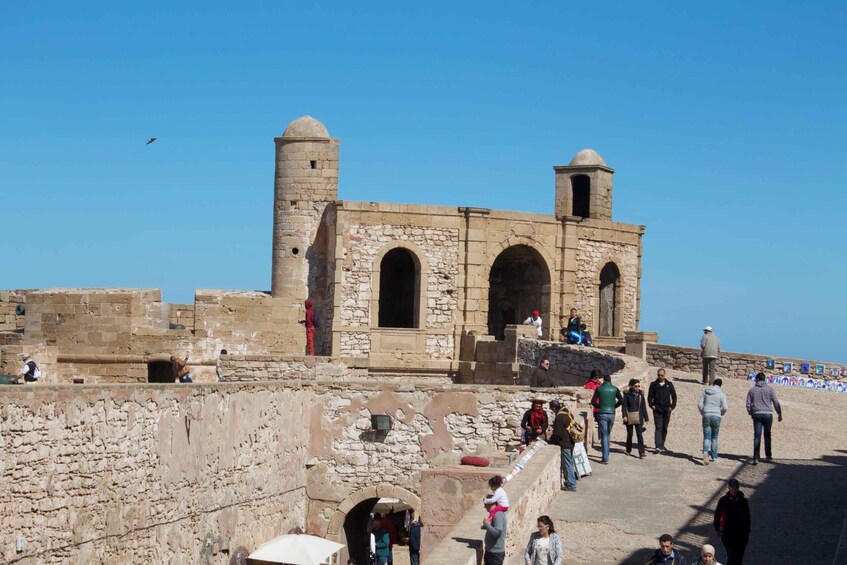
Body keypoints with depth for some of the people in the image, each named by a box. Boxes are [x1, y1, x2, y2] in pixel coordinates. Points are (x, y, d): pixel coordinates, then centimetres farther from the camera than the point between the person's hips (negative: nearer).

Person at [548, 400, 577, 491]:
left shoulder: (559, 417, -21)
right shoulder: (568, 413, 7)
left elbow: (557, 433, -19)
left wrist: (551, 439, 0)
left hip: (565, 443, -9)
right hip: (571, 441, 9)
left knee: (567, 464, -2)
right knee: (570, 463, 20)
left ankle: (571, 485, 2)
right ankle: (571, 481, 29)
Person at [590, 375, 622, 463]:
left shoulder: (599, 388, -2)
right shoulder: (615, 389, 2)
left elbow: (593, 402, -4)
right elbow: (621, 400, 3)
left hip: (602, 413, -2)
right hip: (611, 413, 2)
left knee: (604, 435, -1)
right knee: (608, 434, 19)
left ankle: (606, 457, -8)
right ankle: (606, 453, 25)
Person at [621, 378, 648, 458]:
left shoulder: (640, 395, 6)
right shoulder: (627, 395, -3)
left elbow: (643, 407, 11)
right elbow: (624, 406, -6)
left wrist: (646, 418, 12)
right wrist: (624, 416, -17)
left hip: (638, 418, 2)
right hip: (629, 418, -2)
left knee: (640, 434, -6)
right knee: (629, 434, 10)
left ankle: (641, 452, -9)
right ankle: (628, 450, 26)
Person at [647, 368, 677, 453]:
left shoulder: (669, 384, 9)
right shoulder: (653, 385, 6)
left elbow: (674, 396, 11)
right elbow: (650, 396, 8)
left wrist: (672, 406, 1)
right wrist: (652, 405, -7)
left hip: (667, 410, 2)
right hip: (657, 410, -2)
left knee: (664, 428, 8)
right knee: (658, 428, -12)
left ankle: (662, 445, 21)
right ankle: (658, 446, -20)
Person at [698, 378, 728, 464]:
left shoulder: (705, 392, 7)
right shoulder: (721, 394, -1)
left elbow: (699, 404, 4)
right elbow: (725, 407, -7)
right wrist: (721, 413, 12)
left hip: (706, 416, 1)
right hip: (716, 416, -1)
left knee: (706, 437, -2)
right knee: (714, 437, 14)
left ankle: (705, 452, -29)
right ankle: (714, 456, 19)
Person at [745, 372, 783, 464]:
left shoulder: (752, 390, 7)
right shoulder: (770, 389, 4)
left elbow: (748, 405, 7)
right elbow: (776, 403, 3)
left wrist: (751, 414, 22)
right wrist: (779, 414, 13)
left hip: (757, 415, 0)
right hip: (768, 414, 0)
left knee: (757, 436, -3)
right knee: (767, 435, 16)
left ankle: (756, 458, -13)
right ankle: (768, 455, 24)